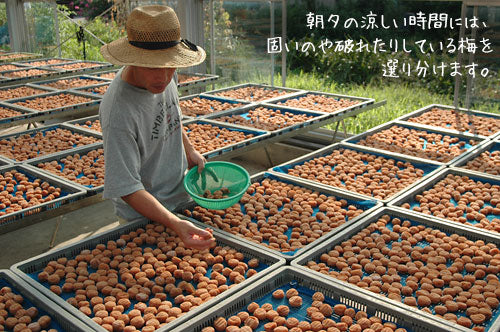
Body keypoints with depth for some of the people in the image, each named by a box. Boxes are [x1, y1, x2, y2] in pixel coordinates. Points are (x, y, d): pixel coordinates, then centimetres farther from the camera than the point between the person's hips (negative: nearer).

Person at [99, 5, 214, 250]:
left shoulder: (164, 75, -9)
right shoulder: (118, 112, -33)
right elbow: (128, 188, -31)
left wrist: (189, 149, 6)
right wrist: (175, 224, -41)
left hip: (180, 197, 7)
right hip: (144, 217, -7)